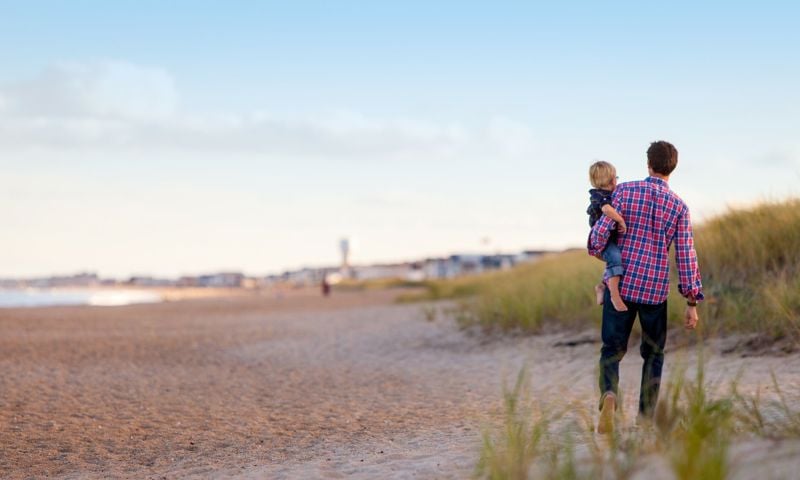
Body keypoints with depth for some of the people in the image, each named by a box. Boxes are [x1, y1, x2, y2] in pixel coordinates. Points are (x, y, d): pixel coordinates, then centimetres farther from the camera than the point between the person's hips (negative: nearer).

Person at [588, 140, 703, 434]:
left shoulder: (625, 191, -3)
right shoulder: (679, 207, -1)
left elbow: (601, 231, -8)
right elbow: (686, 256, -3)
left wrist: (595, 250, 16)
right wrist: (692, 302, 2)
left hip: (621, 285, 0)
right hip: (655, 290, 0)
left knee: (612, 350, 8)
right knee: (653, 353, 17)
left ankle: (609, 395, -21)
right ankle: (646, 419, 14)